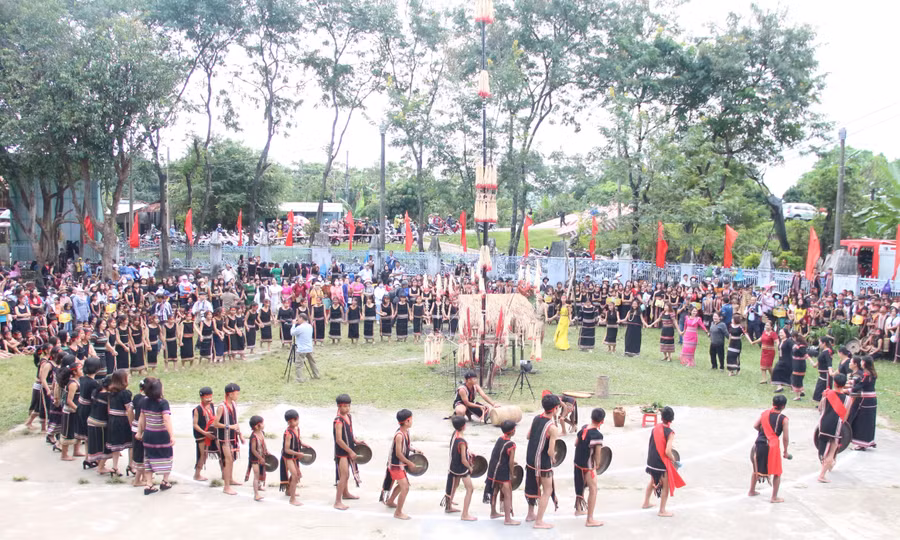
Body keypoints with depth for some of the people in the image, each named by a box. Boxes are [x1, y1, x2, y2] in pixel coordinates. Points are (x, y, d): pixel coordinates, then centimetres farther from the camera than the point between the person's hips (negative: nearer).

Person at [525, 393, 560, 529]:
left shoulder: (536, 419, -1)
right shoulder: (552, 428, -22)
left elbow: (528, 436, 12)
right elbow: (550, 451, -21)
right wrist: (553, 459, -2)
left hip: (530, 458, 7)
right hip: (543, 462, -7)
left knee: (533, 486, 24)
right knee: (547, 491, 8)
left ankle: (530, 514, 38)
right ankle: (539, 521, 9)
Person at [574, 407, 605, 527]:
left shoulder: (583, 428, 0)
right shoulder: (598, 435, -23)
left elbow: (576, 443, 10)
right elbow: (597, 453, -19)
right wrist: (597, 464, -2)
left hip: (578, 462, 8)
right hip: (588, 465, -8)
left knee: (580, 486, 26)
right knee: (593, 489, -1)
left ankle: (579, 509, 43)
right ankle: (590, 519, -2)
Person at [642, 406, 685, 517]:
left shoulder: (655, 428, 0)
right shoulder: (670, 433, -19)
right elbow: (667, 452, -26)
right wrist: (674, 461, -8)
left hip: (651, 461, 7)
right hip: (662, 463, -7)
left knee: (653, 481, 28)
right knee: (666, 486, 10)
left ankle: (646, 503, 42)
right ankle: (662, 511, 16)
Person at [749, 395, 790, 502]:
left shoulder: (765, 413, 7)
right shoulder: (783, 419, -4)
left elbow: (755, 426, 2)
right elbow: (785, 437, -4)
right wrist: (785, 451, 7)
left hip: (759, 444, 5)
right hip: (772, 446, -5)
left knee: (757, 469, 22)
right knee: (777, 473, 11)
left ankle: (752, 491, 33)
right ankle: (774, 497, 11)